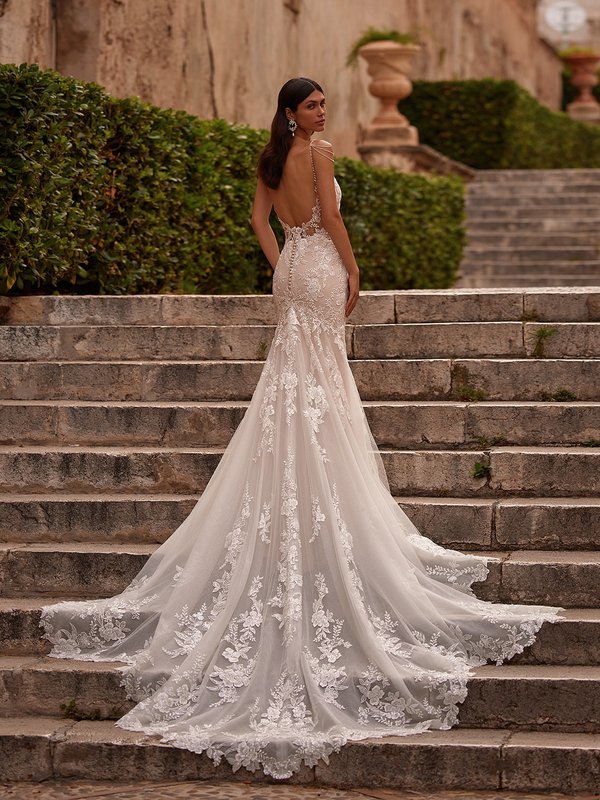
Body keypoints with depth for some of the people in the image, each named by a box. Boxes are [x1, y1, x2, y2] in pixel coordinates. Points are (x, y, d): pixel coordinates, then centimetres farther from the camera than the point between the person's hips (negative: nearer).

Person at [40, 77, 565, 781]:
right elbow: (330, 216, -13)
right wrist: (352, 269, -6)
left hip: (292, 269, 8)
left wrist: (282, 267, 17)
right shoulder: (318, 150, -10)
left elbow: (260, 217, 16)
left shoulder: (272, 159, 13)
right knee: (319, 381, -5)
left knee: (297, 374, 10)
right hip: (321, 268, -7)